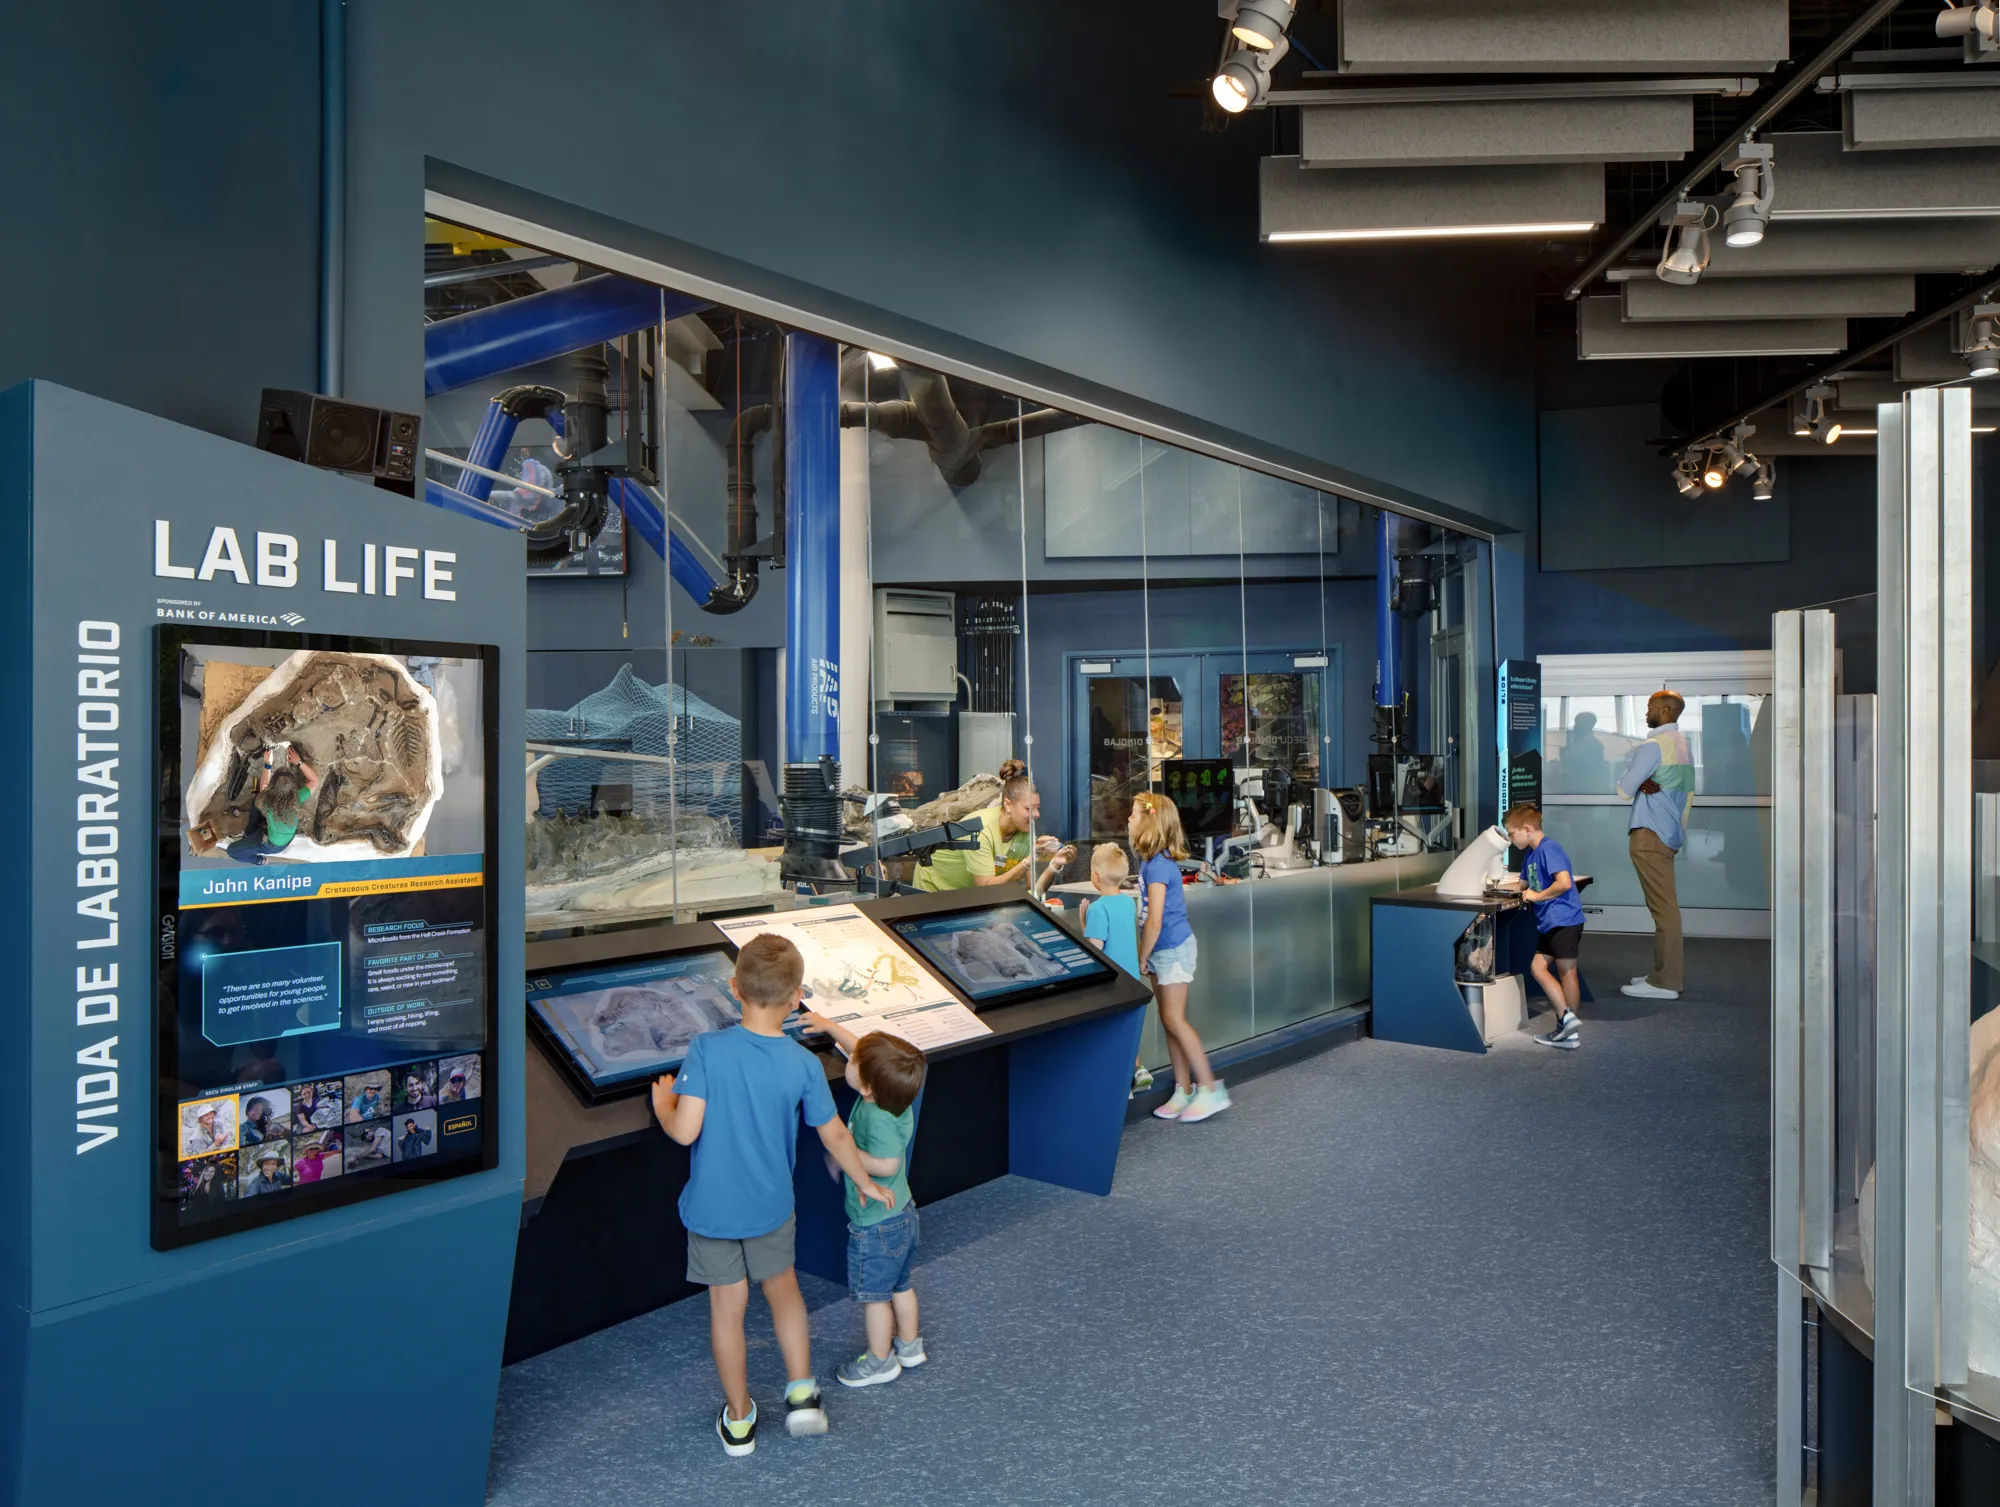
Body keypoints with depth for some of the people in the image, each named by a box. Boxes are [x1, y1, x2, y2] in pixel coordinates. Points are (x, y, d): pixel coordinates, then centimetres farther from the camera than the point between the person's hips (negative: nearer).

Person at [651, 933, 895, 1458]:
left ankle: (738, 1420, 32)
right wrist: (866, 1183, 11)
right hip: (770, 1204, 1)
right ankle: (801, 1392, 25)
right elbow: (834, 1136, -6)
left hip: (712, 1205, -1)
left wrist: (662, 1103, -2)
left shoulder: (707, 1049, -22)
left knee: (727, 1306, 16)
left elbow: (685, 1130, -24)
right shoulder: (803, 1064, -15)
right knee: (782, 1287, 26)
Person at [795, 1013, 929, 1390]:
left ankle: (880, 1361, 30)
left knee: (874, 1293, 13)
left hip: (875, 1225, -8)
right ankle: (909, 1345, 41)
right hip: (902, 1214, 8)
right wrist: (829, 1025, 10)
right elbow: (865, 1052, 6)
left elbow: (886, 1164, -41)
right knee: (899, 1285, 25)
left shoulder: (878, 1119, -34)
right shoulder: (891, 1093, -9)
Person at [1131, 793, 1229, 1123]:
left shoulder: (1157, 866, -21)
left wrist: (1142, 959, -8)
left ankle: (1211, 1089, 1)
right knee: (1170, 1021, 11)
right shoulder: (1154, 860, 6)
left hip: (1172, 948, -9)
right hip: (1165, 950, 9)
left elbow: (1154, 923, -21)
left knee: (1174, 1020, -6)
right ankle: (1183, 1091, 18)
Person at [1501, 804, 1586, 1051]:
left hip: (1564, 920, -10)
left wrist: (1538, 896, -15)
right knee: (1538, 967, 7)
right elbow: (1523, 886, 23)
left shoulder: (1548, 849, -15)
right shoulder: (1531, 853, 14)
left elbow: (1565, 883, -25)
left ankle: (1569, 1030, 4)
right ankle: (1566, 1019, 8)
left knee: (1566, 972, -3)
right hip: (1550, 922, 10)